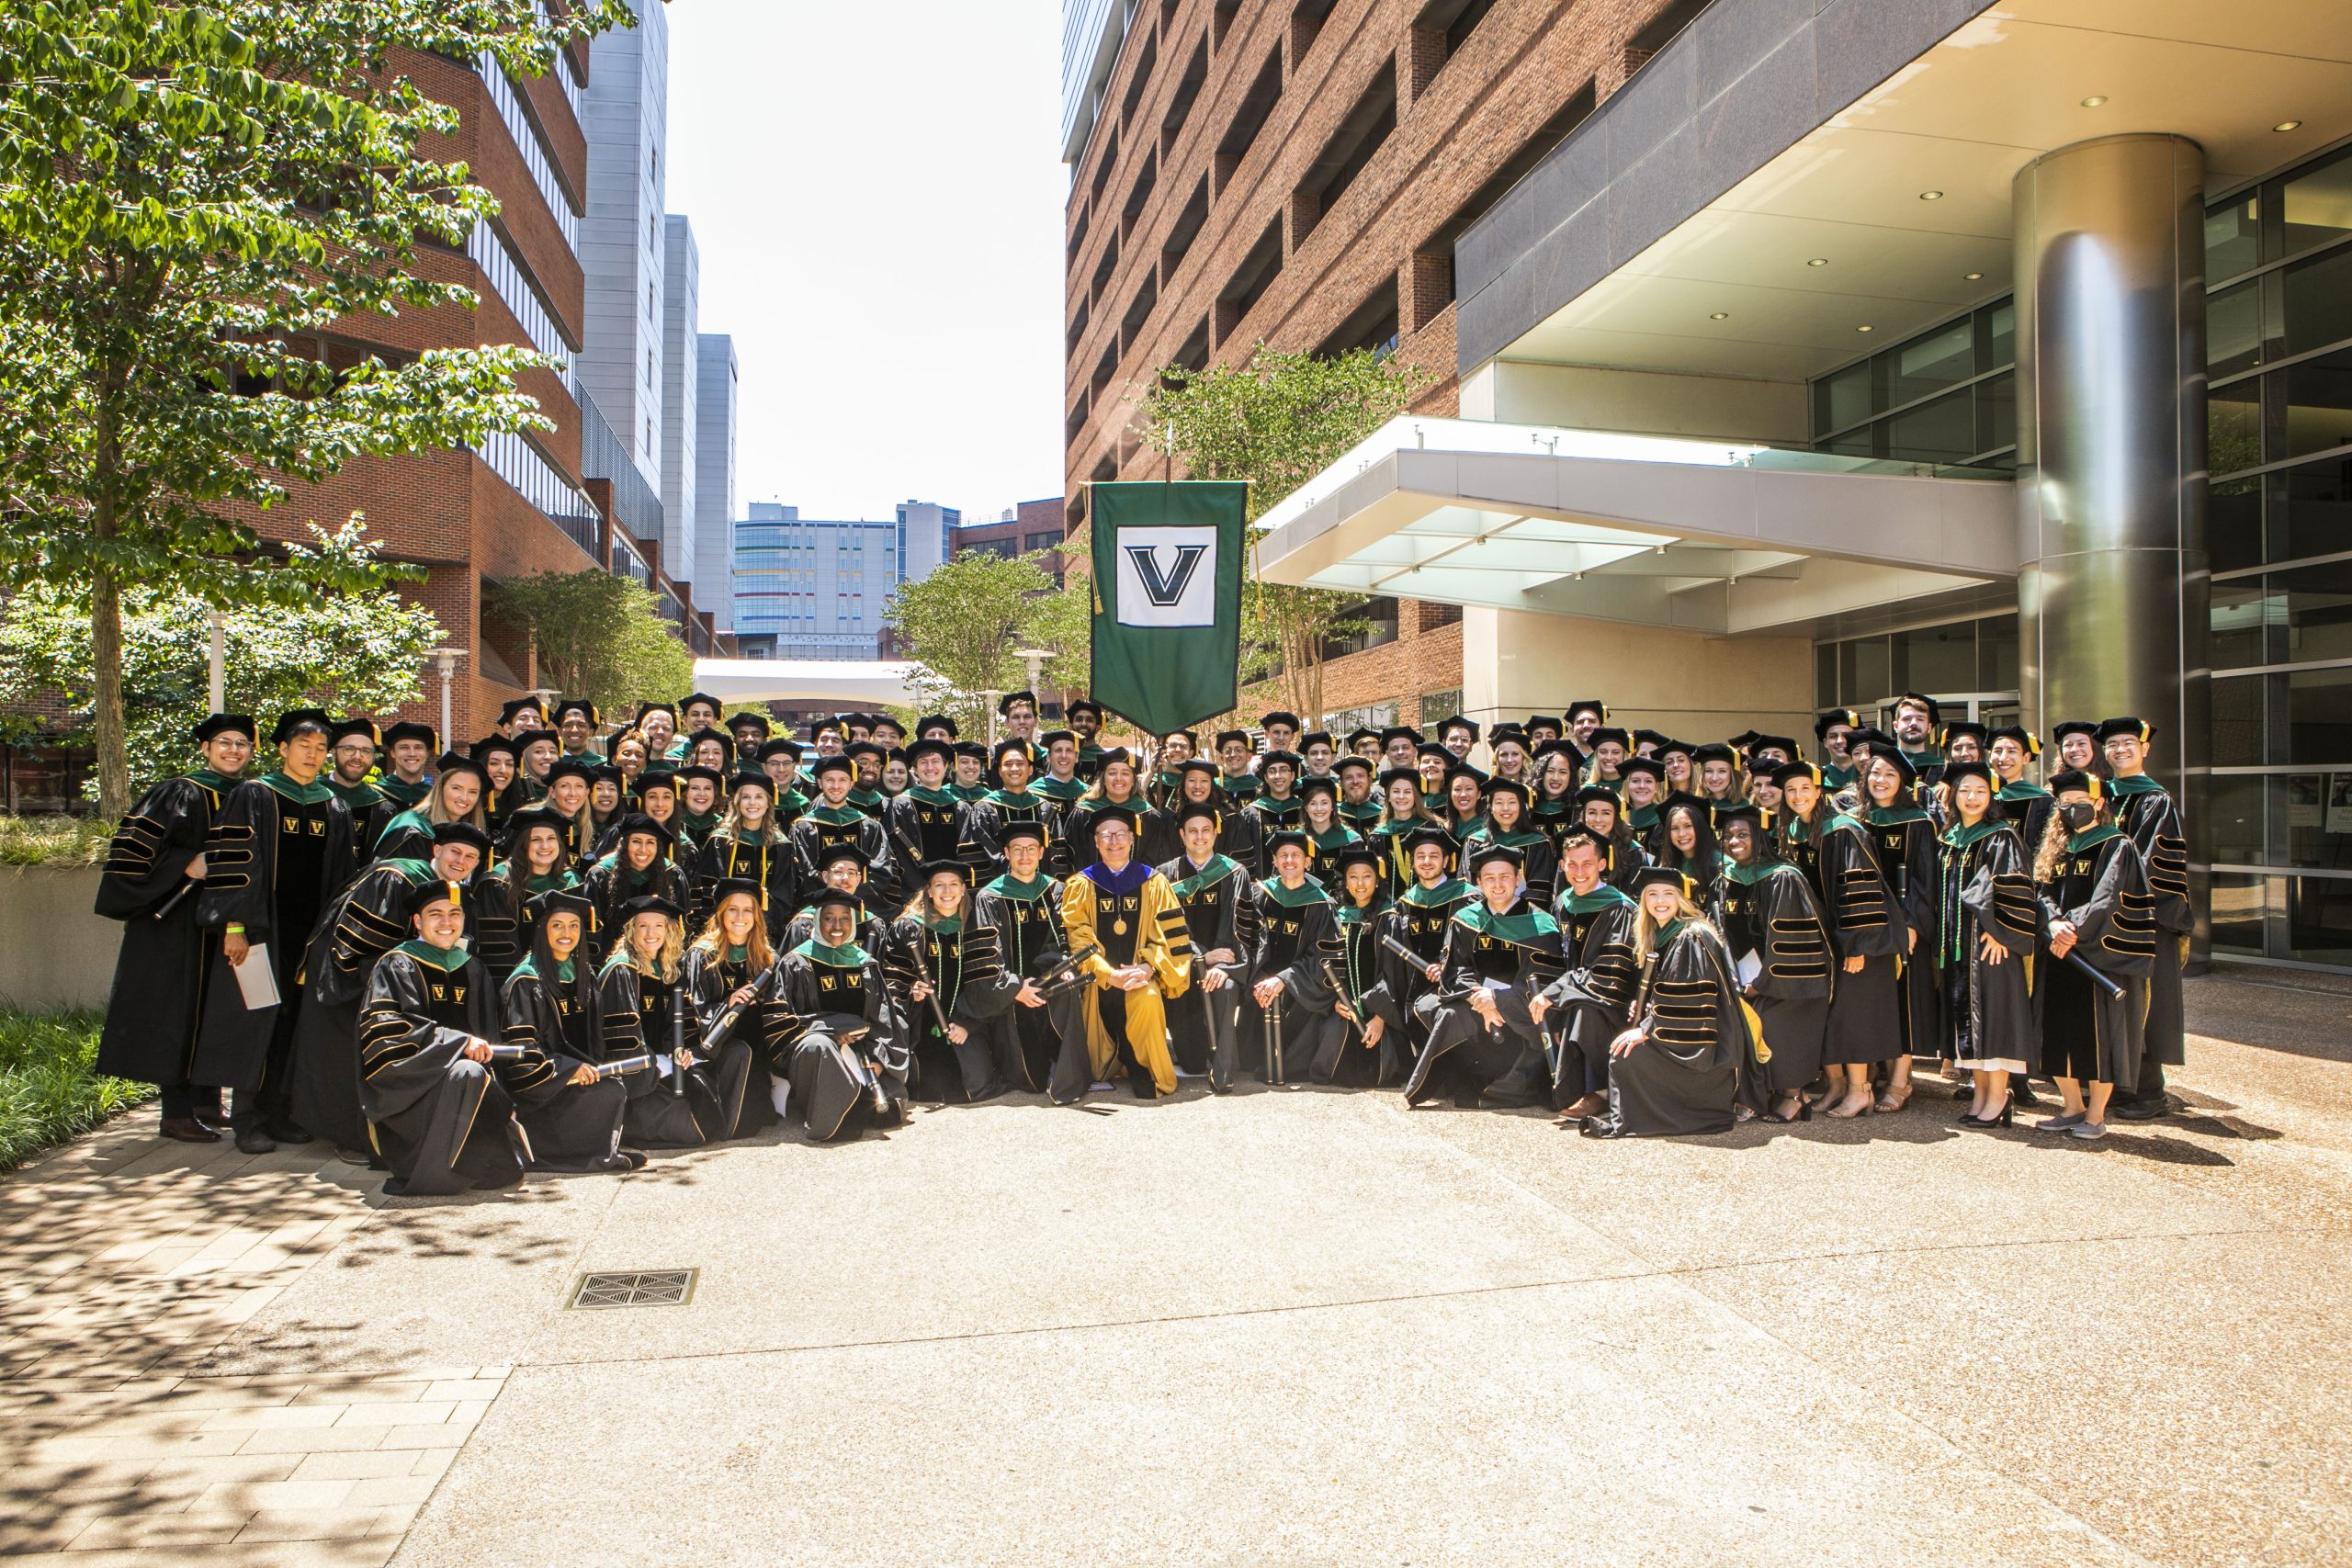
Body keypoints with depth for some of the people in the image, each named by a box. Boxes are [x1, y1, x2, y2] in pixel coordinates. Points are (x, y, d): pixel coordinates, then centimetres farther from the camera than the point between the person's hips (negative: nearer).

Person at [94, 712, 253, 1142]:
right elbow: (136, 843, -14)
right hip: (180, 920, -7)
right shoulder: (181, 794, -7)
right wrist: (188, 866, -24)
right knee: (178, 1008, -4)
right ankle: (176, 1115, 1)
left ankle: (206, 1103, 21)